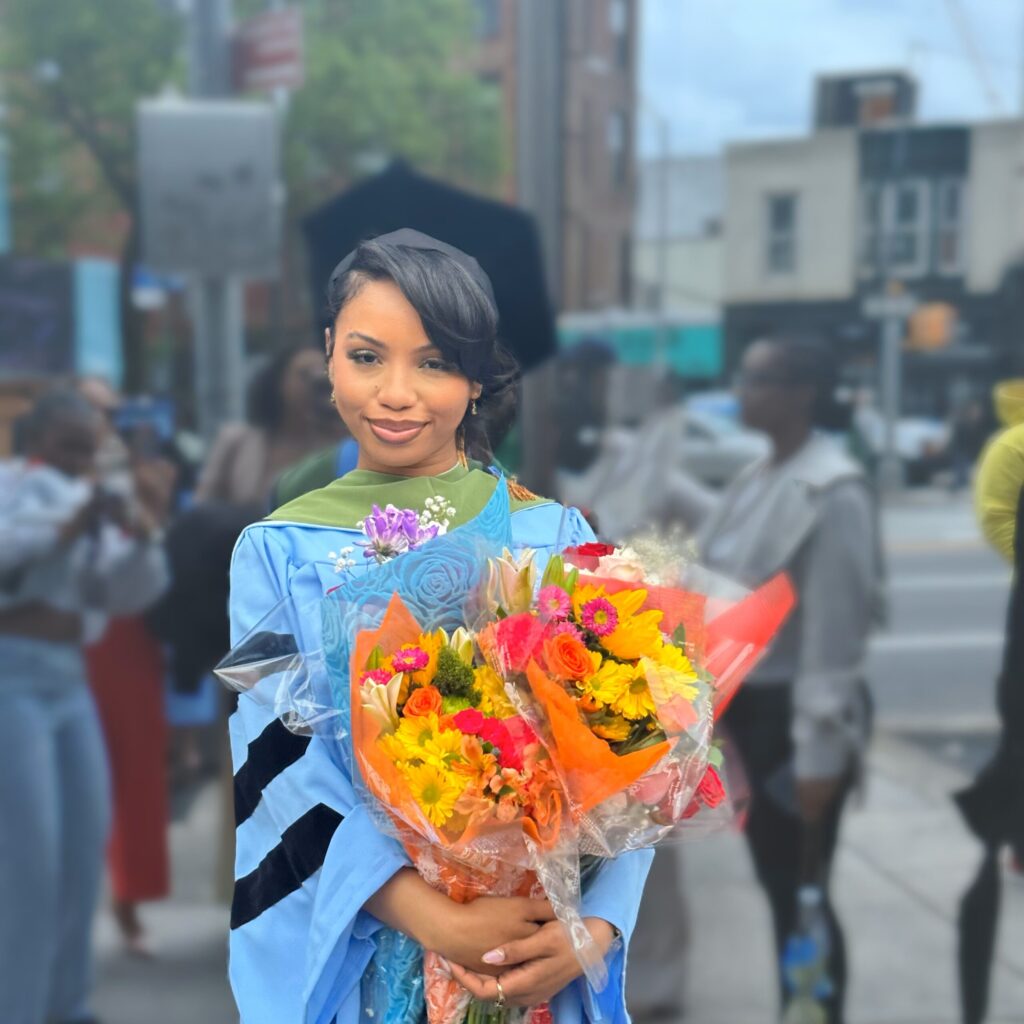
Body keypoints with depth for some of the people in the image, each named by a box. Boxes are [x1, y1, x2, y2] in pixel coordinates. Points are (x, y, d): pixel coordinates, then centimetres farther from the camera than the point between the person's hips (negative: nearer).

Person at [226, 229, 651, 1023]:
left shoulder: (554, 535, -1)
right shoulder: (276, 553, -3)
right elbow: (288, 771, -12)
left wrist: (595, 927, -21)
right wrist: (438, 922, -24)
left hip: (538, 950, 1)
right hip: (350, 955, 0)